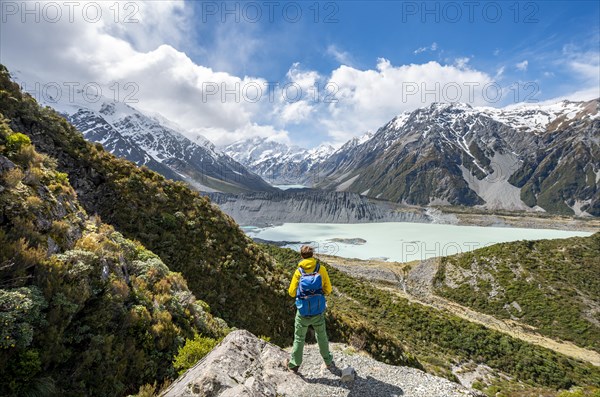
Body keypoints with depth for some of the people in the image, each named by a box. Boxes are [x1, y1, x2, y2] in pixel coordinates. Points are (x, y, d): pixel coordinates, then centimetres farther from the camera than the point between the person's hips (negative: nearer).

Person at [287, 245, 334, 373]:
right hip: (318, 312, 1)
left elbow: (291, 292, -5)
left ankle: (294, 365, 30)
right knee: (322, 337, 22)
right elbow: (328, 290, -2)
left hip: (303, 313, -1)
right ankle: (328, 362, 37)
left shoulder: (299, 271, -11)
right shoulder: (321, 269, -9)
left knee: (299, 338, 18)